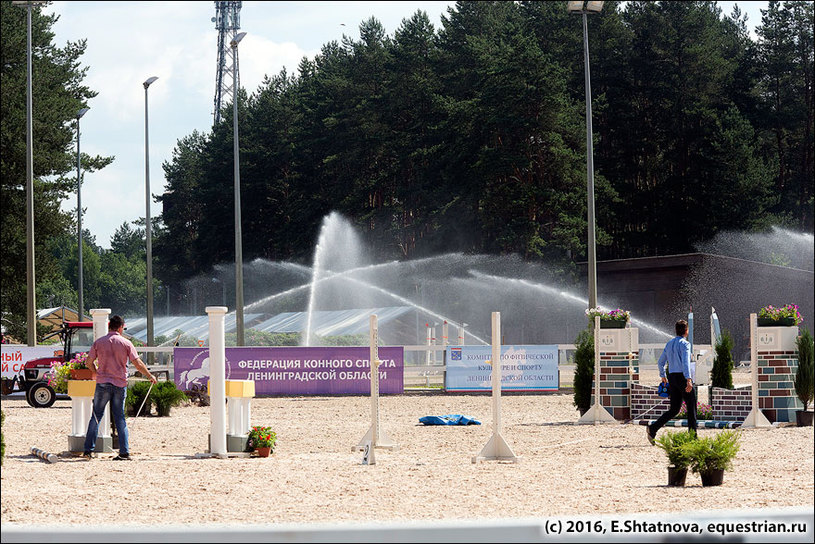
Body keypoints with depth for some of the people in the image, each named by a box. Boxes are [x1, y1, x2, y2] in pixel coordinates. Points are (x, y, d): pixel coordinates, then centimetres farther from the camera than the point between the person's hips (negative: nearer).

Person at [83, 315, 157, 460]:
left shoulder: (99, 342, 1)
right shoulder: (126, 343, -1)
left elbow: (89, 362, 4)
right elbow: (138, 363, -2)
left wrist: (95, 372, 24)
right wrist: (150, 376, 11)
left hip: (103, 383, 0)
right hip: (120, 384, 0)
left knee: (96, 416, 5)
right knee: (120, 418, 7)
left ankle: (88, 450, 0)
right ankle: (124, 452, 2)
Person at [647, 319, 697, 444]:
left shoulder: (669, 344, 15)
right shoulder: (684, 344, -9)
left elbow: (660, 362, 22)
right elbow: (685, 362, -23)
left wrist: (663, 376, 38)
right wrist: (688, 380, -32)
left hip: (672, 378, 7)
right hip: (683, 377, -7)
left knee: (674, 409, 10)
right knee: (691, 408, 4)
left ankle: (653, 428, -7)